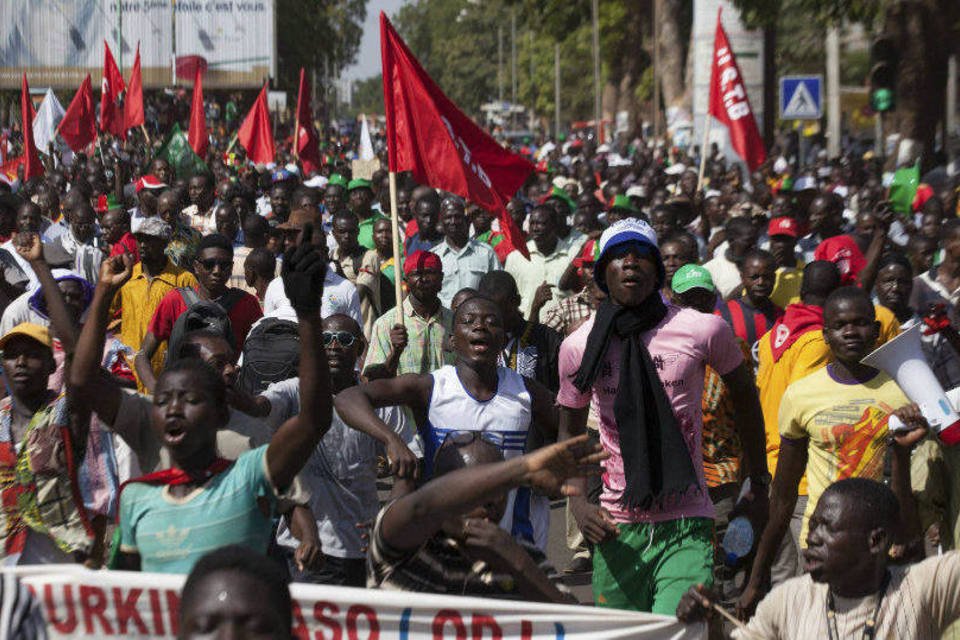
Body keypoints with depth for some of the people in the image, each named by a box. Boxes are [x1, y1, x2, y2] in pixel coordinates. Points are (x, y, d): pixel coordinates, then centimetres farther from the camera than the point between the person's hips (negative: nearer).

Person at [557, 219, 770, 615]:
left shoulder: (703, 330, -4)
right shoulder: (579, 346, 2)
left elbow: (744, 394, 13)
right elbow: (570, 430, 15)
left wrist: (758, 483, 17)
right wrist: (578, 501, -1)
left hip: (687, 525, -2)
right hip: (617, 526, 2)